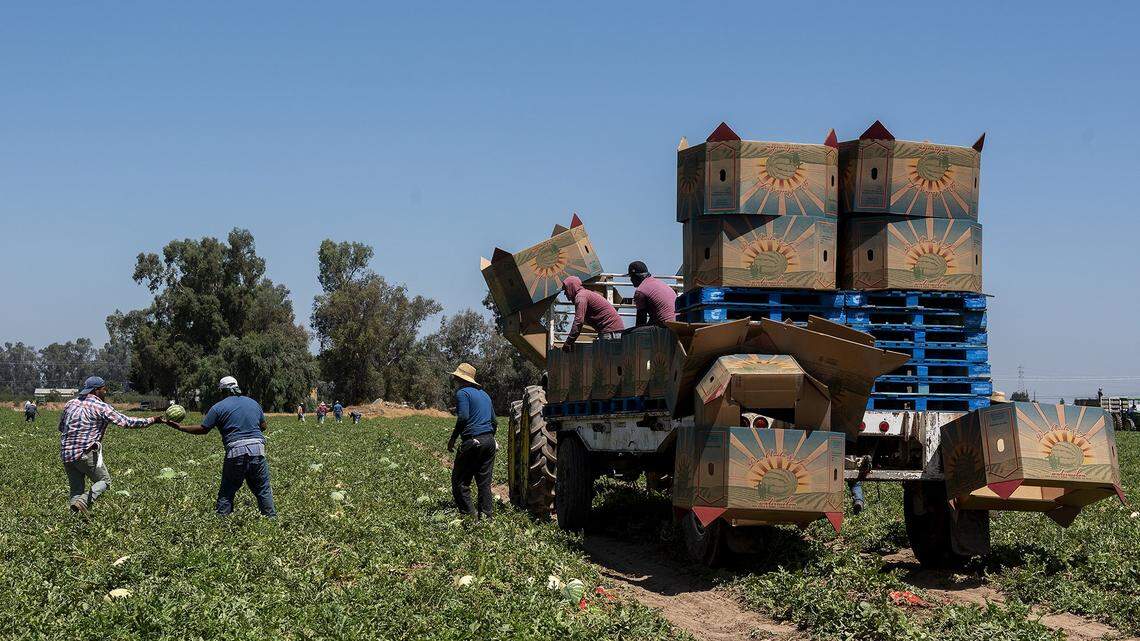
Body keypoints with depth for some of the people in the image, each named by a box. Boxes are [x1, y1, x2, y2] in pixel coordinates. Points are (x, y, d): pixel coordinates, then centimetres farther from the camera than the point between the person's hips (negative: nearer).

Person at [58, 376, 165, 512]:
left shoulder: (70, 404, 14)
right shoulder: (101, 407, -5)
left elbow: (61, 427, 25)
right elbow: (126, 422, -6)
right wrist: (152, 420, 2)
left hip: (66, 455, 6)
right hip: (86, 454, -6)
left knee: (76, 489, 13)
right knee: (104, 480, 9)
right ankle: (84, 501, -14)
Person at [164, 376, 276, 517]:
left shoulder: (219, 407, 2)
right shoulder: (254, 403, 15)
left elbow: (203, 429, 3)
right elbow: (263, 426, 22)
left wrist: (180, 427, 13)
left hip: (236, 452, -3)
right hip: (258, 449, 3)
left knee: (226, 491, 8)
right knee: (263, 490, 9)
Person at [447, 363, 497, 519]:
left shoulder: (462, 393, -5)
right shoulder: (484, 394, 20)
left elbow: (463, 418, -17)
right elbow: (493, 420, 25)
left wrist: (453, 439, -9)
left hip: (472, 442, -8)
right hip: (489, 441, 8)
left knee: (460, 481, -3)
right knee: (484, 482, 10)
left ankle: (470, 516, -10)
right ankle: (486, 516, 8)